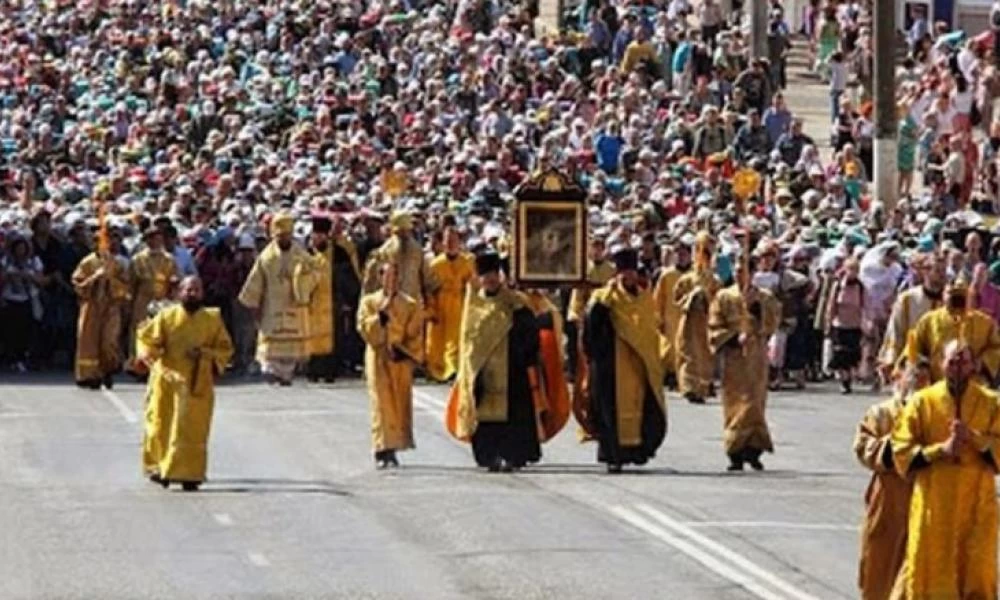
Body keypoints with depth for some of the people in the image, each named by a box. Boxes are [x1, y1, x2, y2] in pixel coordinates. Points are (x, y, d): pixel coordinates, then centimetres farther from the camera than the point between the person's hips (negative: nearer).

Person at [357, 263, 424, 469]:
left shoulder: (410, 305, 7)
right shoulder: (369, 302, 5)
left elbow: (416, 336, 5)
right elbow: (364, 328, -6)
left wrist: (405, 351, -10)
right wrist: (381, 314, -17)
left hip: (401, 361, 2)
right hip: (378, 359, -2)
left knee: (400, 404, 1)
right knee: (380, 403, -8)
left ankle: (392, 449, 10)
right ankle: (382, 451, -10)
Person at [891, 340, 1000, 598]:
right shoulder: (922, 402, 2)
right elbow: (902, 451, -1)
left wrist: (973, 438, -17)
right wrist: (940, 449, -14)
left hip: (977, 505, 0)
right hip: (933, 505, 0)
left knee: (977, 575, 0)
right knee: (930, 571, 0)